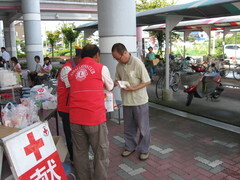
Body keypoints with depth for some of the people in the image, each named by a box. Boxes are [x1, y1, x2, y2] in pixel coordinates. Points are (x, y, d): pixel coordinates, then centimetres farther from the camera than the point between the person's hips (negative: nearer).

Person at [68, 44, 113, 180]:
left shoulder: (73, 71, 12)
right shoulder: (101, 68, 1)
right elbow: (110, 87, 14)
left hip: (75, 118, 5)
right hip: (95, 117, -4)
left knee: (80, 152, 16)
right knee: (101, 153, 9)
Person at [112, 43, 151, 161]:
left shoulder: (137, 63, -16)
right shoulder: (119, 65, 1)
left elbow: (147, 81, -14)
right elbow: (117, 79, 14)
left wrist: (133, 88, -24)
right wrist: (116, 83, -8)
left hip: (139, 101, -5)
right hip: (126, 101, 5)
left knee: (143, 127, 8)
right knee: (128, 127, 17)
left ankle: (144, 150, 25)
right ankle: (130, 147, 36)